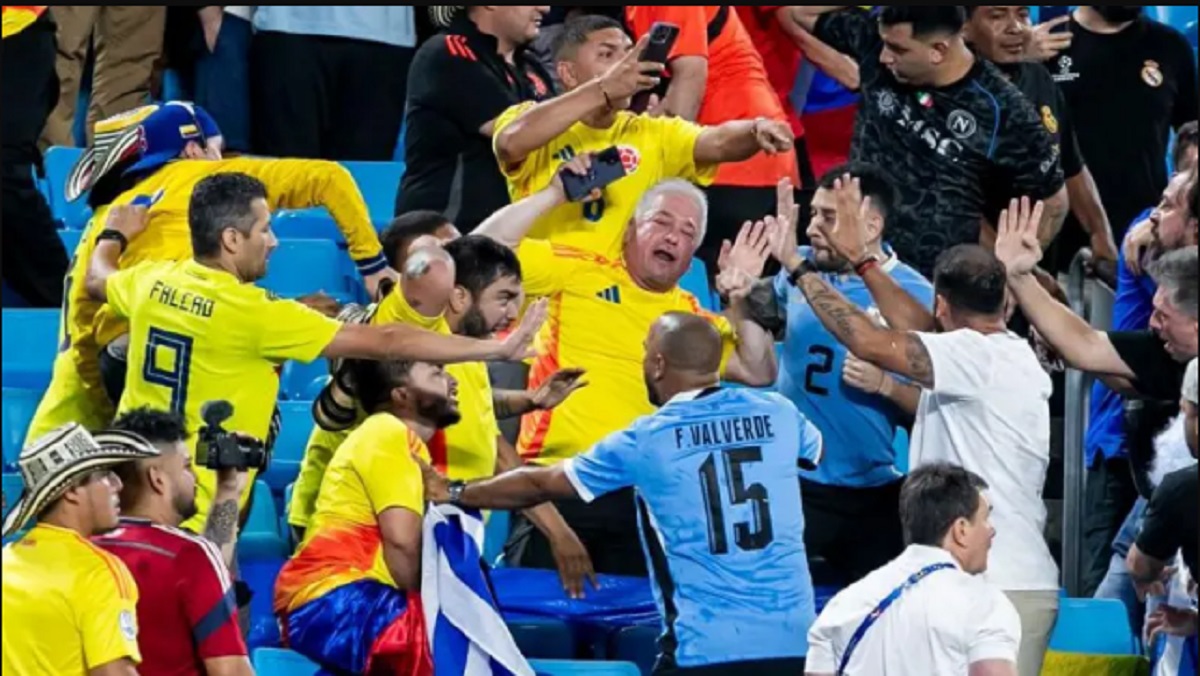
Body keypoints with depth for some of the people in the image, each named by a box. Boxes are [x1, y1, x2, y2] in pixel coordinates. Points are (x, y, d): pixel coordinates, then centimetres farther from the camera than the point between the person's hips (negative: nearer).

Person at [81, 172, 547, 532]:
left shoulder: (151, 282, 3)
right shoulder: (254, 315, -16)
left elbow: (98, 281, 29)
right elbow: (385, 343, -14)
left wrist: (115, 236, 52)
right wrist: (496, 349, -10)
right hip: (193, 512, -7)